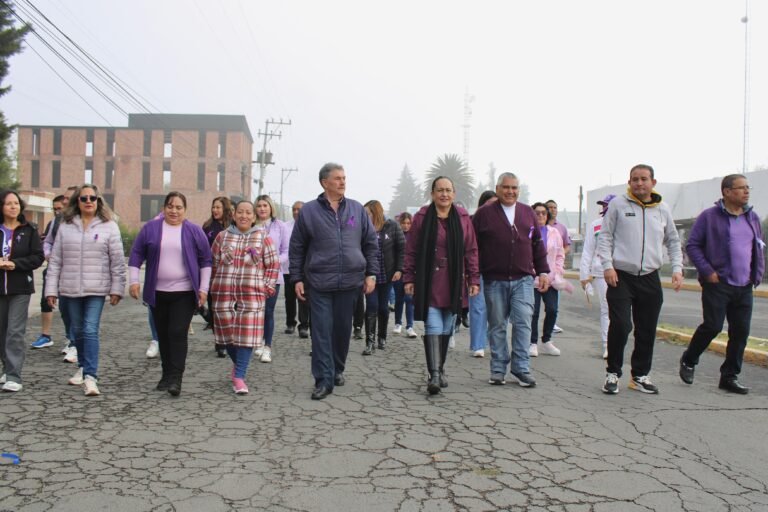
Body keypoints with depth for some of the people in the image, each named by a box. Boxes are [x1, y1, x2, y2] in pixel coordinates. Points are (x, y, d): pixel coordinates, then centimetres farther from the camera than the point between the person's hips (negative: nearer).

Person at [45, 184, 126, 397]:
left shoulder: (109, 226, -1)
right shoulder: (65, 226, 6)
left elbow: (117, 261, -2)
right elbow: (55, 260, 6)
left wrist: (117, 289, -5)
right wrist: (51, 289, 2)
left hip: (96, 290, -3)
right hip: (70, 290, 3)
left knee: (90, 331, -11)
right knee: (77, 331, 14)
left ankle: (90, 377, -12)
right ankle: (83, 367, 32)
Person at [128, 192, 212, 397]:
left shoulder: (194, 231, 1)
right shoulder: (150, 228, 5)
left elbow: (205, 261, 4)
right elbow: (137, 254, 8)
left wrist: (203, 288, 0)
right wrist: (134, 281, 0)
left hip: (184, 293, -2)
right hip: (157, 293, 3)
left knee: (178, 334, -9)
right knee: (163, 335, 10)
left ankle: (175, 379, -8)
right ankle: (167, 374, 22)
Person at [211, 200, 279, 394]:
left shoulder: (263, 236, 4)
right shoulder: (222, 236, 9)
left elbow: (273, 264, 4)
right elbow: (213, 262, 14)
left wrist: (268, 287, -1)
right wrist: (215, 285, 10)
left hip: (252, 293, -2)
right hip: (224, 292, 2)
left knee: (247, 332, -6)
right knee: (227, 330, 7)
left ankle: (239, 376, -1)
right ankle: (237, 363, 33)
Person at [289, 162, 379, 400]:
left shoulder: (357, 209, 7)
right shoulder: (309, 211, 1)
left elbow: (371, 244, 11)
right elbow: (297, 248, 5)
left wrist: (371, 273, 5)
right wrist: (297, 278, 1)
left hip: (350, 282, 2)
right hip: (319, 283, -2)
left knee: (343, 329, 12)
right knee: (322, 331, -4)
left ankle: (337, 369, 30)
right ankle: (324, 380, 1)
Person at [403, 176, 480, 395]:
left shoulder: (463, 218, 7)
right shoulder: (422, 217, 1)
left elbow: (471, 250, 8)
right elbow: (411, 250, 3)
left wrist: (474, 279, 4)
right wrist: (408, 278, -1)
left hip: (453, 284, 3)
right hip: (428, 284, -2)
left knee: (447, 330, 10)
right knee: (433, 328, -9)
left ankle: (440, 370, 26)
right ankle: (434, 374, -9)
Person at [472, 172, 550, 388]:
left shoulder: (528, 213, 12)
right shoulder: (484, 214, 2)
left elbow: (537, 244, 16)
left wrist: (543, 271, 11)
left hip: (523, 279, 2)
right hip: (494, 280, -2)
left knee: (523, 323, -3)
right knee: (497, 326, 6)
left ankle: (522, 368, 7)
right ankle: (498, 370, 17)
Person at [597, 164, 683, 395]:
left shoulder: (663, 210, 9)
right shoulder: (618, 205, -1)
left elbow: (673, 242, 18)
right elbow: (604, 237, 0)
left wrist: (677, 269, 5)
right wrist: (608, 265, -11)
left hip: (650, 279, 4)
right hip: (621, 277, -4)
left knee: (647, 331, 9)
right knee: (620, 326, -12)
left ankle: (640, 376, 23)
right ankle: (613, 373, 6)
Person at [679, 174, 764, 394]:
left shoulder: (753, 218, 13)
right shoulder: (709, 216, -4)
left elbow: (760, 248, 23)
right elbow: (692, 245, -4)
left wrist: (758, 274, 10)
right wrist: (707, 272, -12)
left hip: (744, 287, 6)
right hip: (718, 284, -5)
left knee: (741, 331, 4)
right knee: (712, 326, -8)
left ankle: (730, 376, 15)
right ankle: (688, 361, 16)